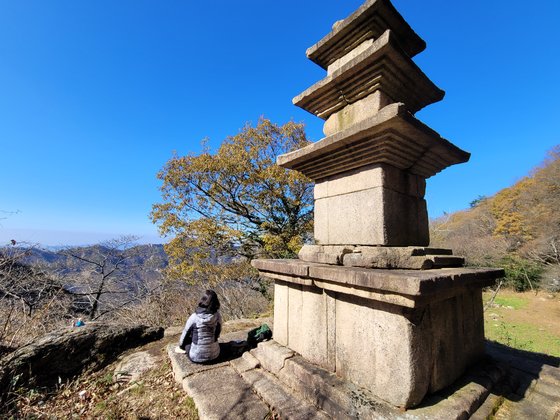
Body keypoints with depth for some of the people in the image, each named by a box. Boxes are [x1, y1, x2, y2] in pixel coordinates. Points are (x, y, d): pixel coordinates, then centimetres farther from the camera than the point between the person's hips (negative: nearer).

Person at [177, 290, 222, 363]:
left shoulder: (194, 318, -21)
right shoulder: (218, 316, -15)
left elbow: (185, 334, -4)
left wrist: (181, 345, 18)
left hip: (197, 357, -2)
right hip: (214, 354, 2)